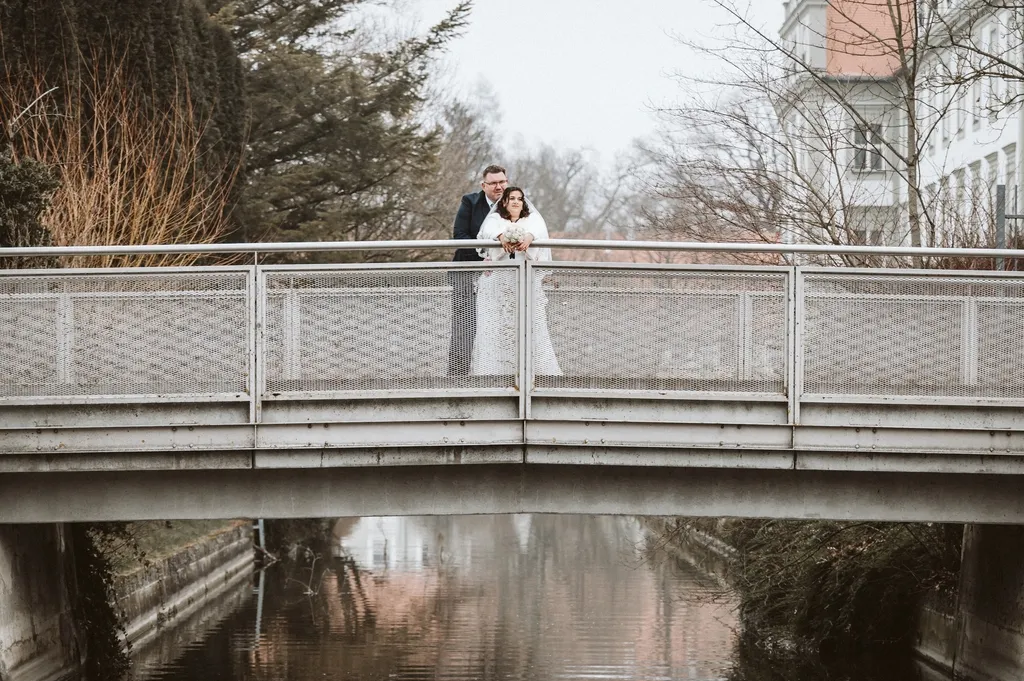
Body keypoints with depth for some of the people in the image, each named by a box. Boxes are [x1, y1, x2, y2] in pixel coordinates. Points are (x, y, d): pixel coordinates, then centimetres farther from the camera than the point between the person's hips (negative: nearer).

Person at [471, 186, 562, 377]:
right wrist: (502, 236, -36)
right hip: (498, 280, 0)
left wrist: (529, 237, -35)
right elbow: (489, 231, -12)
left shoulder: (532, 219, 15)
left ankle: (530, 366, -11)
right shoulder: (494, 219, 13)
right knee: (496, 323, -9)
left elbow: (538, 230, -10)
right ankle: (496, 367, -10)